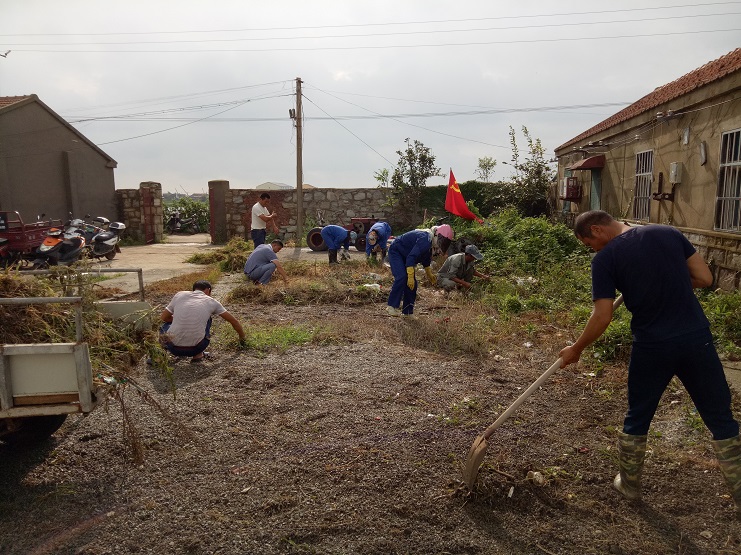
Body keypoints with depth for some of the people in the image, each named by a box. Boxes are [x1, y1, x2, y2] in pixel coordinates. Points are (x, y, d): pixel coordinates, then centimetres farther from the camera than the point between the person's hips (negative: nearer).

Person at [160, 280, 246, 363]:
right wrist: (242, 338, 34)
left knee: (165, 326, 35)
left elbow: (164, 317, 18)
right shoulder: (212, 302, 10)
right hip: (195, 348, -2)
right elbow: (233, 321, 18)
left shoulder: (179, 295, 11)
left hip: (173, 348, 2)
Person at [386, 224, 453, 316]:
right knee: (402, 277, -28)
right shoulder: (425, 240, -30)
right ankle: (392, 306, -23)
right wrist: (411, 277, -36)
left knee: (412, 284, 3)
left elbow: (426, 258, 20)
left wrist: (429, 273, 27)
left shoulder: (429, 240, 3)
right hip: (395, 251, -10)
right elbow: (411, 257, -35)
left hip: (404, 255, 10)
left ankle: (407, 311, 9)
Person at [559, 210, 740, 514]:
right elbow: (705, 278, 5)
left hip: (652, 347, -2)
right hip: (697, 339, 3)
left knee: (637, 418, 19)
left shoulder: (605, 258, -9)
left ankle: (629, 483, 35)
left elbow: (602, 317, -11)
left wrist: (575, 349, 2)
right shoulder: (669, 233, 3)